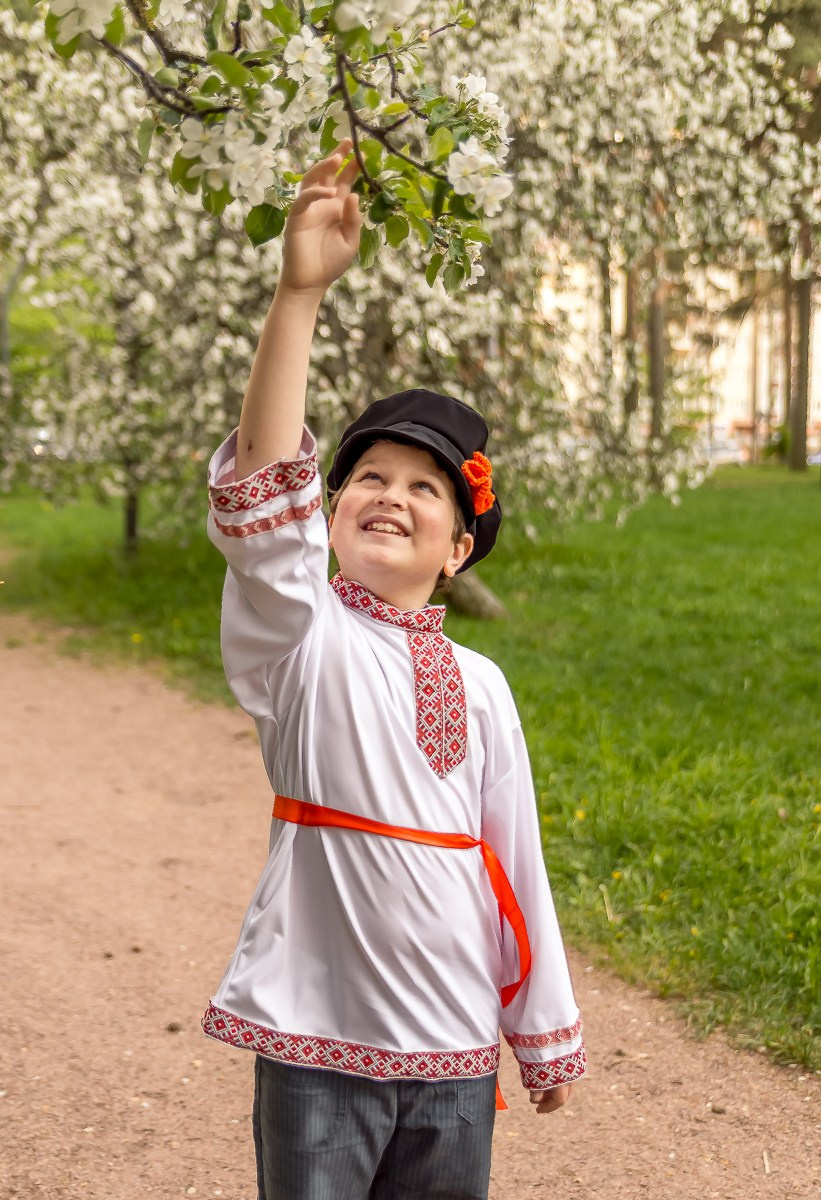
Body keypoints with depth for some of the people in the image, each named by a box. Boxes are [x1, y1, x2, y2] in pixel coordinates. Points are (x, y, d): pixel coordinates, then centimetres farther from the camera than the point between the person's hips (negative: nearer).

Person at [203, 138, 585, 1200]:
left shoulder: (480, 686, 4)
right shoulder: (301, 637, -7)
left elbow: (514, 861, 9)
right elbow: (263, 489, -23)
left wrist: (546, 1034, 12)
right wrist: (300, 289, -32)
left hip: (455, 1047, 4)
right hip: (320, 1041, -4)